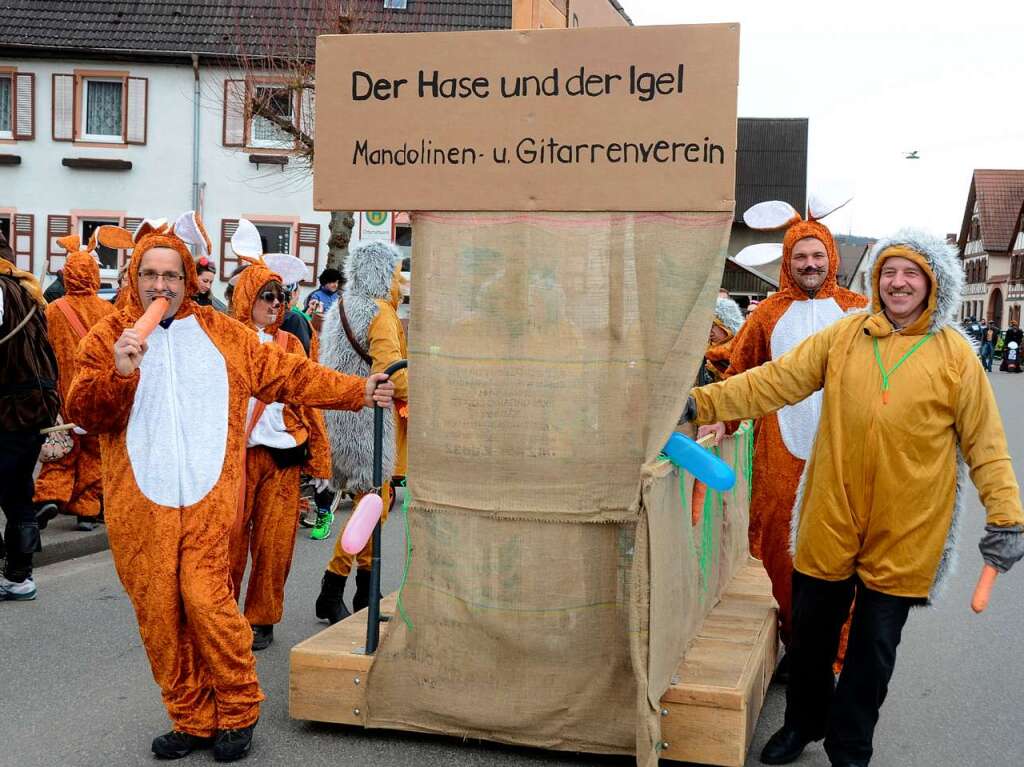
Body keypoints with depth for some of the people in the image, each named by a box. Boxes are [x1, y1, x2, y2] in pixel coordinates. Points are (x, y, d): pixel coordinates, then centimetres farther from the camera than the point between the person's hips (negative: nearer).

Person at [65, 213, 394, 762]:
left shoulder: (220, 332, 11)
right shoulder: (107, 338, 8)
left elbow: (287, 375, 13)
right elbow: (83, 412, -1)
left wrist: (358, 391, 11)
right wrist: (119, 373, -19)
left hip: (208, 495, -1)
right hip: (140, 502, 1)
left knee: (205, 598, -10)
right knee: (158, 613, 3)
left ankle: (237, 713, 9)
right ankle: (192, 721, 17)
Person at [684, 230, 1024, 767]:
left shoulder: (955, 355, -2)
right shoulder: (843, 336, 1)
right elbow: (775, 381, -3)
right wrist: (703, 402, -12)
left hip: (903, 535, -1)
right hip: (831, 520, 2)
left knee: (875, 647, 10)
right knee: (811, 631, 15)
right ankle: (803, 724, 39)